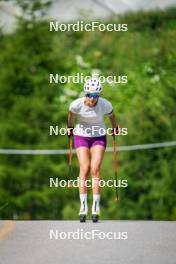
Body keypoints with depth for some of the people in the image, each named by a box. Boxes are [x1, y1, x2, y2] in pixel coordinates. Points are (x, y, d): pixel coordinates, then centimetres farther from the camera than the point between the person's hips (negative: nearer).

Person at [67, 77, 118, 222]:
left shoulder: (105, 105, -22)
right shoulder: (77, 104, -22)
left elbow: (111, 115, 2)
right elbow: (71, 114, 2)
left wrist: (115, 128, 19)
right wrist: (70, 127, 19)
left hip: (99, 137, 0)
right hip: (81, 136, 0)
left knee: (95, 169, -13)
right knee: (84, 169, -12)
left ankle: (96, 207, -10)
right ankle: (83, 206, -9)